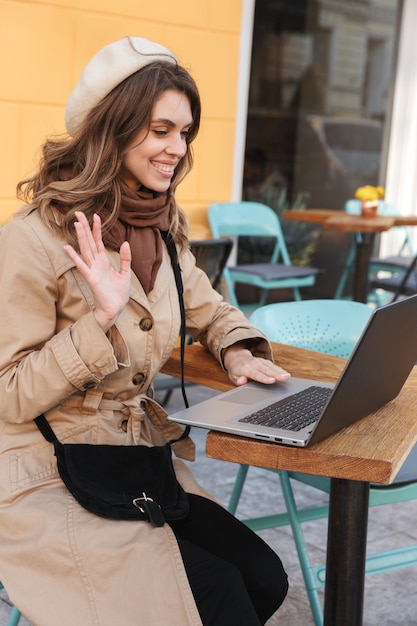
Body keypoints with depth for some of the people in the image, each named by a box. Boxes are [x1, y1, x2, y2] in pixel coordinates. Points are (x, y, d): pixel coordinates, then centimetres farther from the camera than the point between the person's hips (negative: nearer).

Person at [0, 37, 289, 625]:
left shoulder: (163, 226, 5)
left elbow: (209, 310, 19)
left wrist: (239, 351, -4)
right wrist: (100, 320, -29)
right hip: (55, 482, -6)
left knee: (265, 579, -7)